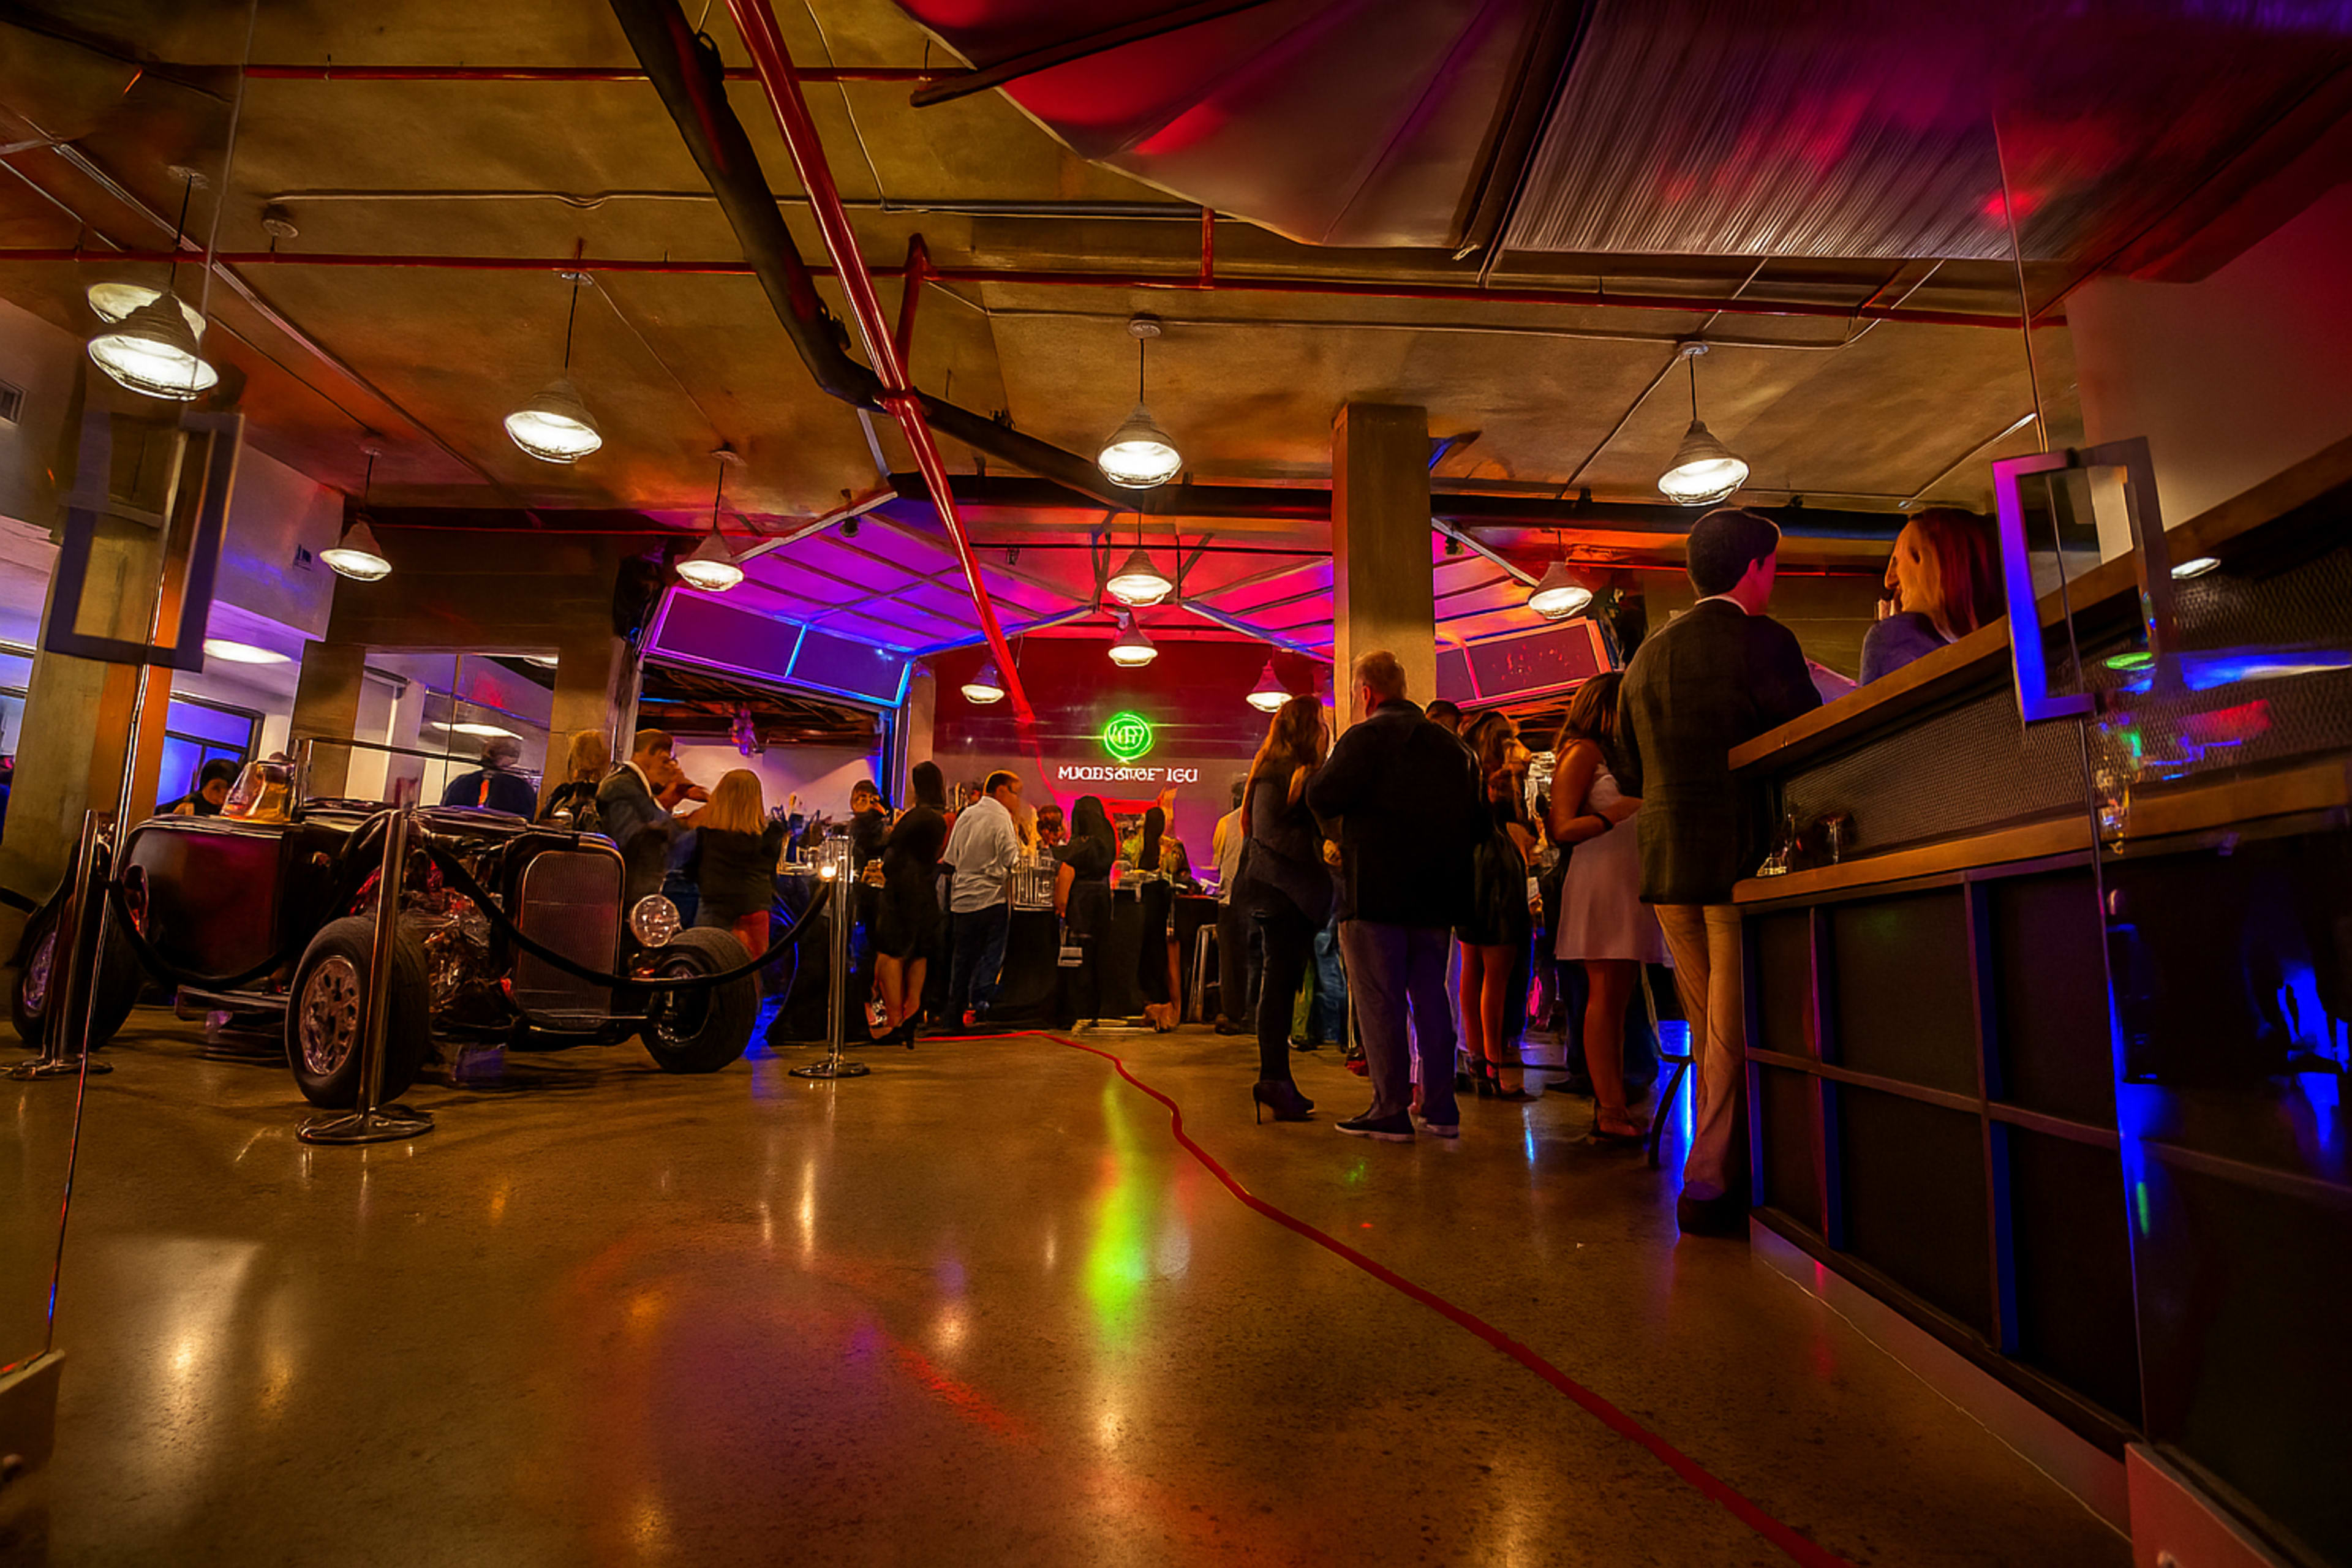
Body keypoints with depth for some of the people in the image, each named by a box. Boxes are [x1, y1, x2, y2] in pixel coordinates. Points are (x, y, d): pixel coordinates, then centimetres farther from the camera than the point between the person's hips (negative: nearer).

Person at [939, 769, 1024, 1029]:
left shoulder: (965, 815, 12)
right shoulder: (1001, 817, -8)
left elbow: (951, 858, 15)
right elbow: (1011, 860, -13)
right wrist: (1016, 828, -1)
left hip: (962, 897, 7)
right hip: (991, 897, -7)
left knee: (963, 957, 13)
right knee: (991, 956, 0)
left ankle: (954, 1009, 18)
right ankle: (976, 1008, -3)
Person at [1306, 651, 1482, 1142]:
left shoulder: (1365, 737, -9)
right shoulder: (1450, 744, 13)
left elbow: (1322, 797, -17)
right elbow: (1475, 818, 15)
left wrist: (1325, 766, 3)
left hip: (1376, 891, -7)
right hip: (1437, 893, 7)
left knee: (1379, 1001, 0)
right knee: (1430, 996, 13)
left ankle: (1391, 1110, 2)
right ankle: (1441, 1108, 18)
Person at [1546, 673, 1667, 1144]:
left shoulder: (1615, 754, 25)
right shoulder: (1583, 750, -2)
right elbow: (1563, 829, -10)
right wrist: (1620, 812, -18)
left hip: (1626, 884, 9)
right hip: (1599, 881, -9)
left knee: (1618, 998, 6)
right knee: (1605, 995, -10)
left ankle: (1614, 1107, 8)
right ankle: (1610, 1112, -9)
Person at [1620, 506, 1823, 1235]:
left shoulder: (1647, 656, 13)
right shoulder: (1761, 640, -6)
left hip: (1666, 861, 6)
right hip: (1740, 855, -6)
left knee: (1709, 1030, 16)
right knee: (1737, 1030, 2)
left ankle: (1717, 1171, 23)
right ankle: (1712, 1185, 7)